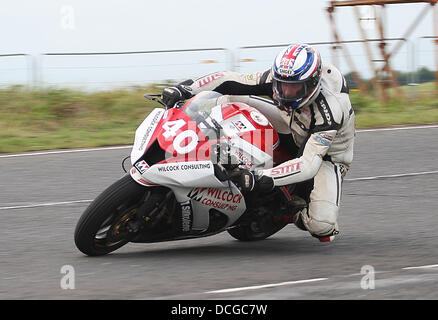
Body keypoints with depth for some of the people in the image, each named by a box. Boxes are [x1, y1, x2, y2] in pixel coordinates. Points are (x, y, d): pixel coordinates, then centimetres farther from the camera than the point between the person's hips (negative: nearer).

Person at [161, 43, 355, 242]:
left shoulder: (330, 111, -40)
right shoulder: (280, 78, -24)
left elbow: (309, 164, -46)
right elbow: (233, 80, -21)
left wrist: (260, 179, -58)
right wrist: (185, 88, -35)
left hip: (328, 155, -5)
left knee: (321, 225, -31)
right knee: (232, 97, -12)